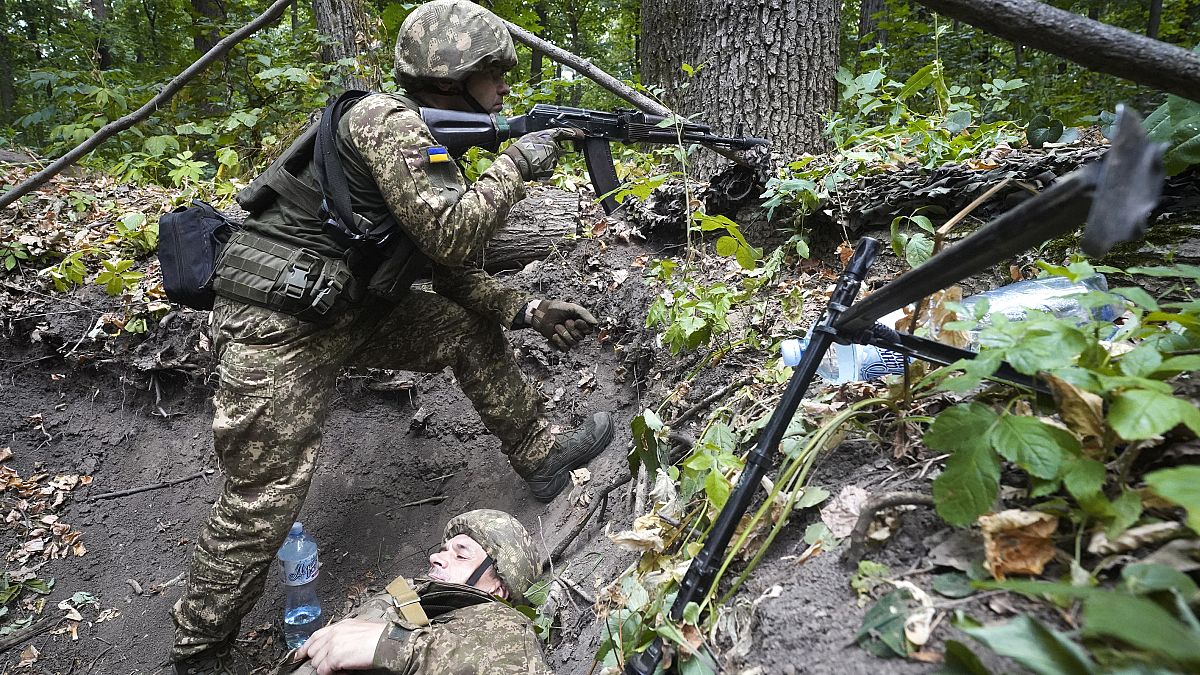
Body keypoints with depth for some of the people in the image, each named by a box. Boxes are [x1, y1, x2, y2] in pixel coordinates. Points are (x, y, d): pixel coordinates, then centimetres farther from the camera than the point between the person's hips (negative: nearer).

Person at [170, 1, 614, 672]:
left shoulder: (437, 149, 13)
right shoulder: (389, 120, -14)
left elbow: (455, 274, 15)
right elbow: (450, 236, -23)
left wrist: (528, 309, 7)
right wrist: (516, 164, -12)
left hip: (345, 309, 9)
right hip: (277, 322, -9)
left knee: (470, 328, 11)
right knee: (263, 501, -5)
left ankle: (542, 455, 24)